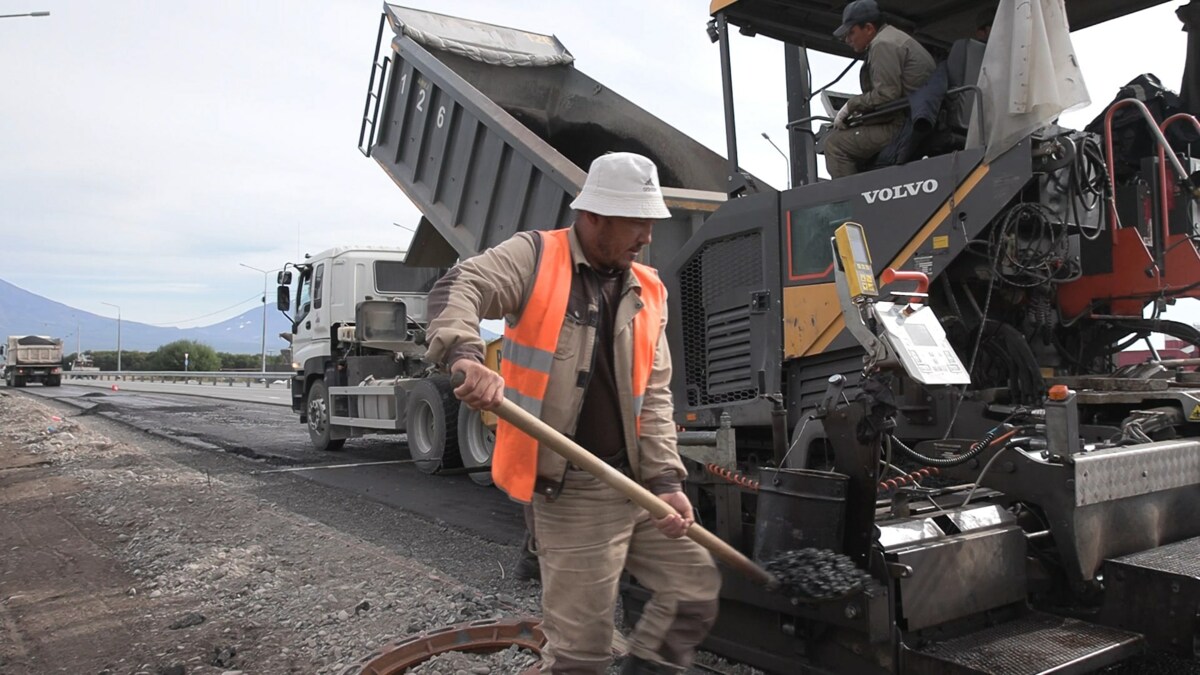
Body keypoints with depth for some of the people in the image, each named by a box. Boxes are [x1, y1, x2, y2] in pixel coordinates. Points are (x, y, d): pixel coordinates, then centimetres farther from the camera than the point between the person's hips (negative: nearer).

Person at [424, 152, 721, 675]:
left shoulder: (648, 292, 11)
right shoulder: (534, 258, -4)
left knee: (695, 590, 13)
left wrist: (665, 480, -2)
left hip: (637, 482, 6)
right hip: (571, 492, -6)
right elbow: (457, 290, -20)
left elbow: (654, 395, 8)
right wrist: (465, 355, -41)